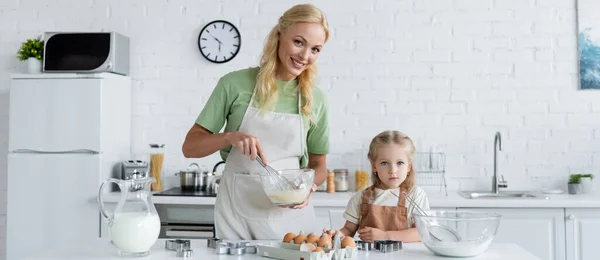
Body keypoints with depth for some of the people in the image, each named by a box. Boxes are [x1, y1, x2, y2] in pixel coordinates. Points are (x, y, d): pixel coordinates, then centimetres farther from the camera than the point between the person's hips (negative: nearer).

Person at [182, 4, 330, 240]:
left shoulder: (315, 100, 0)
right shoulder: (235, 84, -6)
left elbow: (318, 165, 9)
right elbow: (190, 147, -2)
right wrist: (230, 137, -20)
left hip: (290, 214, 2)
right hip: (237, 214, -1)